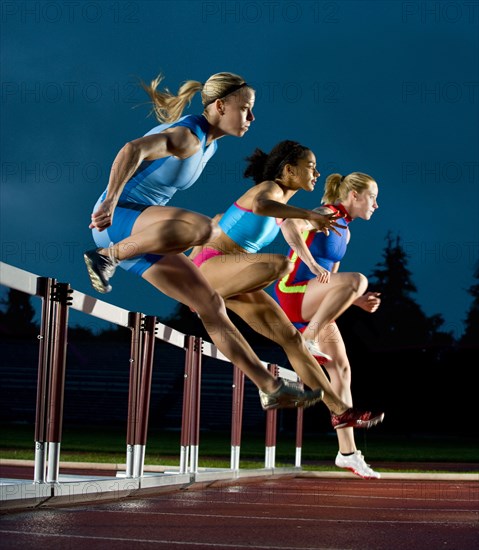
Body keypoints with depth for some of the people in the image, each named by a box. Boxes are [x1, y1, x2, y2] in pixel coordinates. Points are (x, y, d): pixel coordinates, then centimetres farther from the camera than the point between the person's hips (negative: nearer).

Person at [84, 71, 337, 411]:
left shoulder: (209, 144, 14)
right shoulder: (187, 136, -17)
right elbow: (133, 150, -34)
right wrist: (109, 202, -42)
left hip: (142, 235, 9)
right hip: (116, 218, -9)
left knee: (211, 304, 3)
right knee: (202, 227, -38)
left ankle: (272, 389, 5)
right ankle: (107, 256, -21)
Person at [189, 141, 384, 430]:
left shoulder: (281, 204, 18)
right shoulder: (270, 188, -10)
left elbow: (219, 220, 27)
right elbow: (261, 205, -39)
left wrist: (195, 254, 27)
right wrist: (308, 215, -46)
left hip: (234, 281, 9)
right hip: (210, 265, -9)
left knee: (291, 337, 1)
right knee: (279, 264, -37)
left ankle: (339, 409, 1)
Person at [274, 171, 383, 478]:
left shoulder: (344, 231, 18)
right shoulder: (324, 216, -8)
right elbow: (288, 222, -29)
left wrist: (357, 301, 9)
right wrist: (312, 263, -35)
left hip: (312, 304, 9)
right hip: (291, 292, -9)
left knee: (342, 369, 2)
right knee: (357, 279, -31)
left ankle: (348, 452, 5)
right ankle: (307, 340, -22)